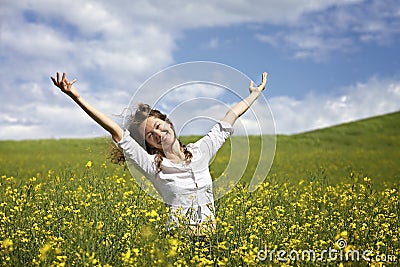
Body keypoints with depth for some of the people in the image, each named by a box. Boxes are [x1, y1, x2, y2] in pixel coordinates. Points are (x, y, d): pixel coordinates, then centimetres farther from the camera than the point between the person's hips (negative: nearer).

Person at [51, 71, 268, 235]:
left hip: (210, 233, 3)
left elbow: (231, 117, 20)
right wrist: (77, 98, -8)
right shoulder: (152, 165, 0)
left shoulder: (200, 151, 10)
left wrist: (255, 93, 29)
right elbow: (116, 131, -5)